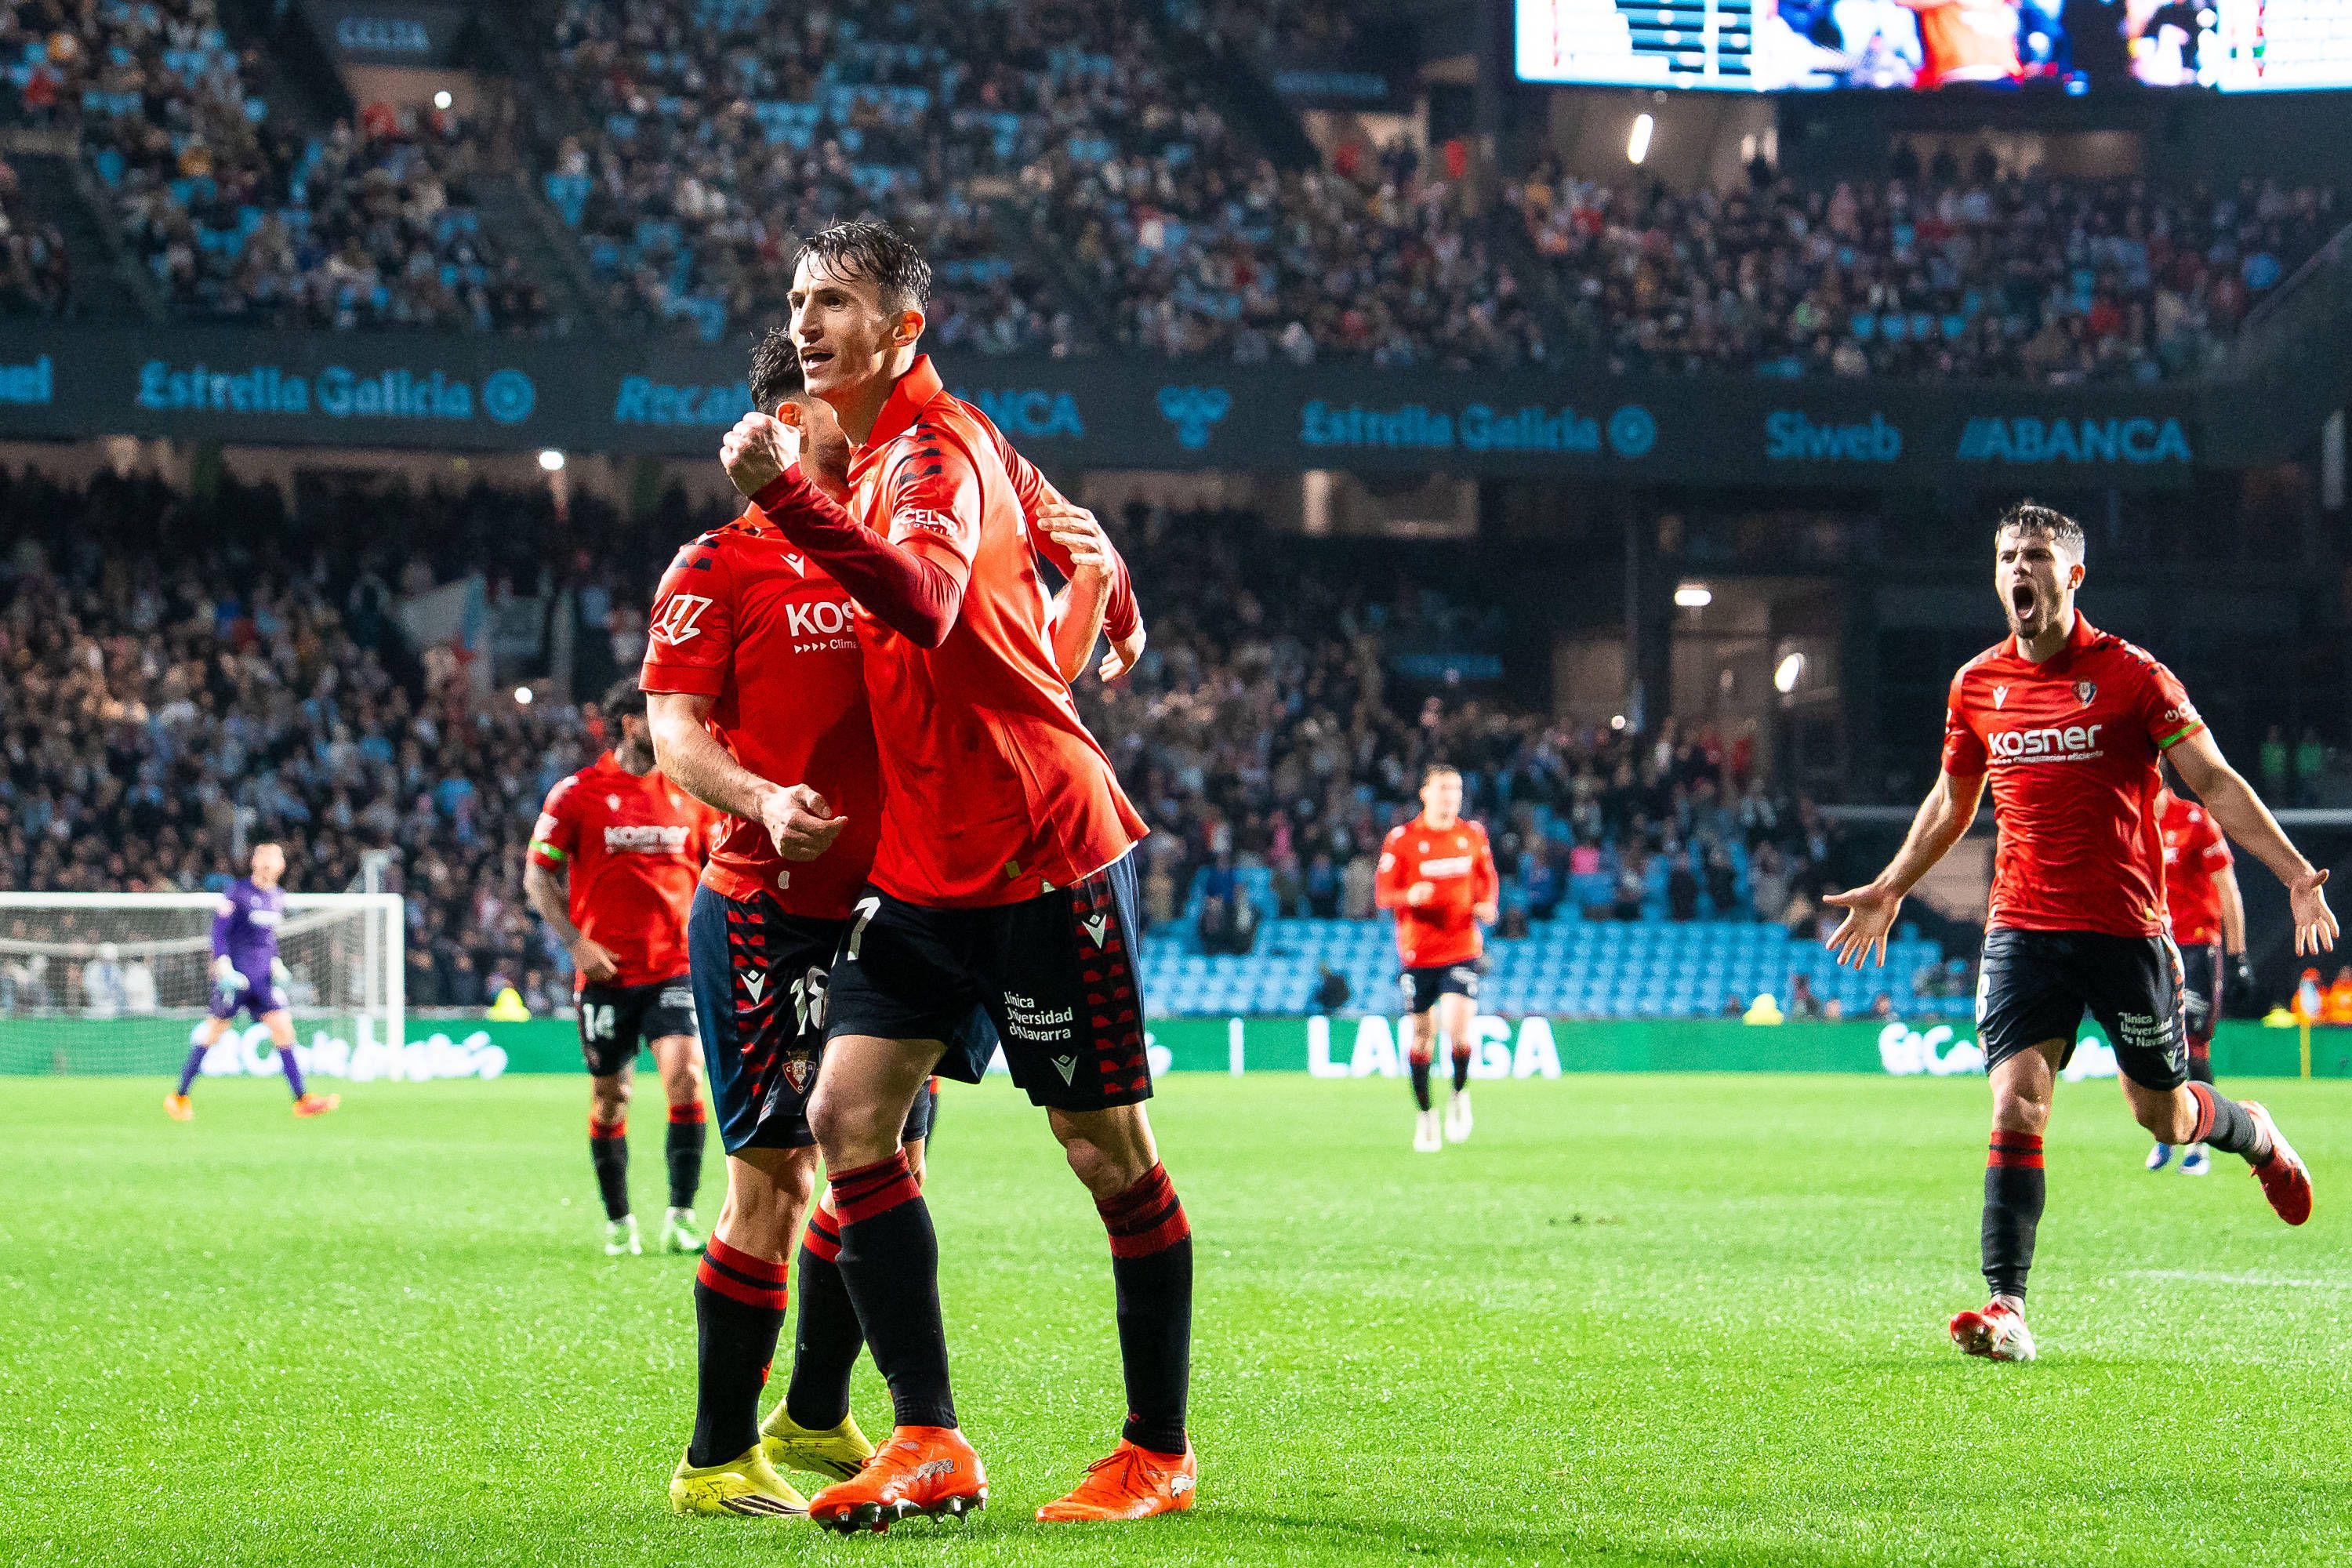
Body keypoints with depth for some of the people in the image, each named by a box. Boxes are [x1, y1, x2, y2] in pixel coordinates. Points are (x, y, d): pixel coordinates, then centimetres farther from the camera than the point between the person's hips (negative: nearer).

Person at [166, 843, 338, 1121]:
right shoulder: (238, 892, -8)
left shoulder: (279, 897, 12)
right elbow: (219, 931, -9)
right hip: (235, 974, -5)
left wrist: (275, 963, 13)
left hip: (263, 976, 5)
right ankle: (180, 1096, 15)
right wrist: (224, 969, -18)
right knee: (215, 1030, 1)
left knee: (282, 1026, -7)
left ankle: (302, 1100, -8)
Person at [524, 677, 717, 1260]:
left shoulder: (688, 793, 9)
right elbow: (538, 874, 2)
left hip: (675, 967, 2)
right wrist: (576, 942, -8)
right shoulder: (578, 793, -1)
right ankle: (618, 1223, 20)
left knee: (685, 1076, -17)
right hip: (607, 972, -1)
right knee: (610, 1098, 5)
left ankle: (680, 1217, -11)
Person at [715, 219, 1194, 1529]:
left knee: (1109, 1147, 1)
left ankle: (1161, 1454, 11)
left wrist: (785, 492, -42)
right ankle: (932, 1445, 0)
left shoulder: (937, 445, -14)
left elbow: (926, 601, -35)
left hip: (1045, 854, -9)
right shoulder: (880, 456, 14)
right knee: (848, 1115, -3)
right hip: (928, 865, 9)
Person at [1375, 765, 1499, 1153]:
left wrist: (1487, 905, -3)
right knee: (1421, 1034, 4)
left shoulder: (1473, 835, 5)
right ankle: (1424, 1114, 21)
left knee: (1457, 1027, -17)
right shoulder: (1401, 839, -3)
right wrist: (1409, 896, -23)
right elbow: (1384, 895, -2)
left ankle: (1460, 1094, 10)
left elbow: (1488, 880, 19)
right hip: (1417, 953, 0)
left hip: (1462, 949, 0)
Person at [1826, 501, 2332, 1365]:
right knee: (2016, 1105, -13)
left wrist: (2299, 875, -15)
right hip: (2022, 929, 2)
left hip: (2125, 927, -2)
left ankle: (2255, 1133, 44)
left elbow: (2216, 783, -6)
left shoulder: (2130, 674, -5)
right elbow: (1951, 803, 23)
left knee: (2163, 1116, 9)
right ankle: (2007, 1310, -17)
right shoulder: (1977, 685, 7)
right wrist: (1889, 889, 27)